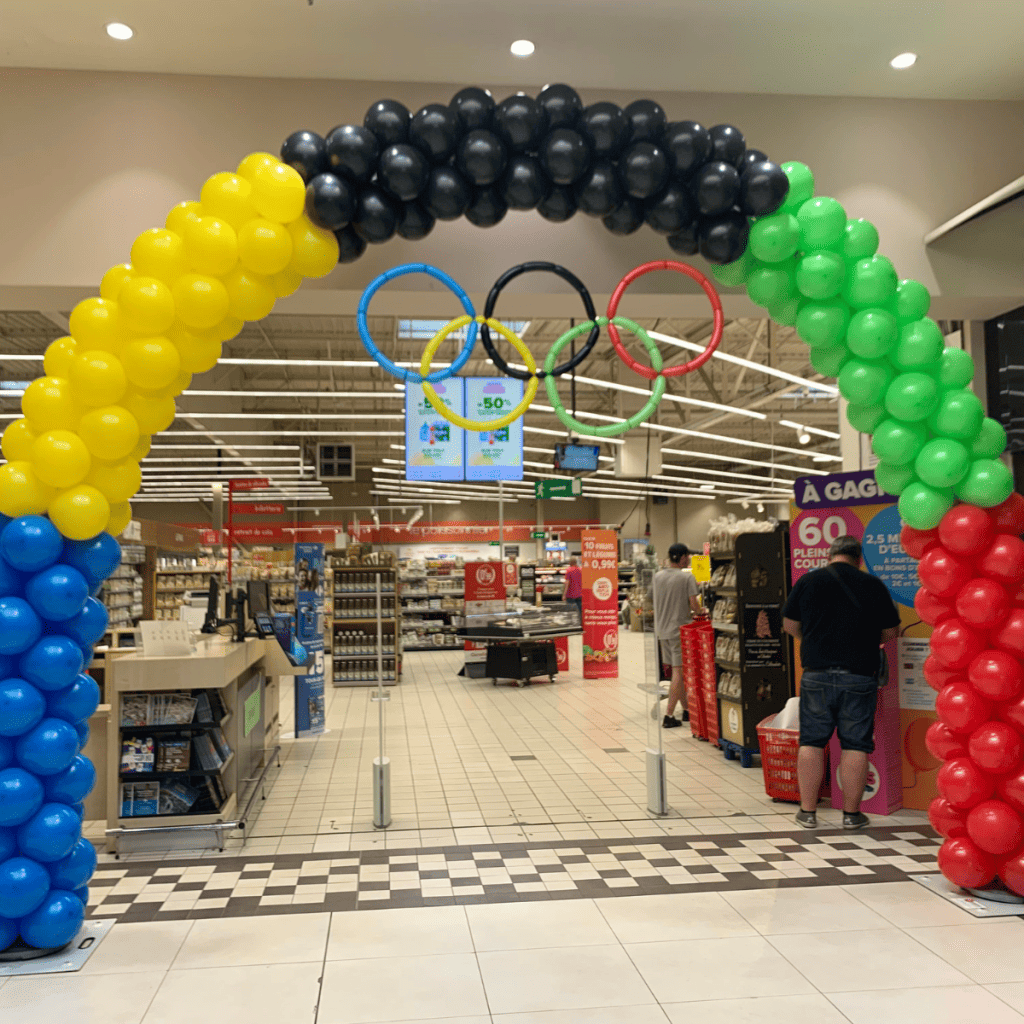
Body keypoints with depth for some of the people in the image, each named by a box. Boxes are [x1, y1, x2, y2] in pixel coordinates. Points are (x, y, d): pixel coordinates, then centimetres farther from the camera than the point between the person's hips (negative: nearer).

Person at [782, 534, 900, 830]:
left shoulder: (808, 581, 2)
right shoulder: (873, 585, 0)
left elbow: (789, 624, 11)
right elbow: (891, 632, 7)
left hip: (817, 675, 1)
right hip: (860, 676, -1)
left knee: (811, 742, 9)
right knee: (855, 745, 7)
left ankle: (808, 811, 14)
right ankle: (851, 813, 14)